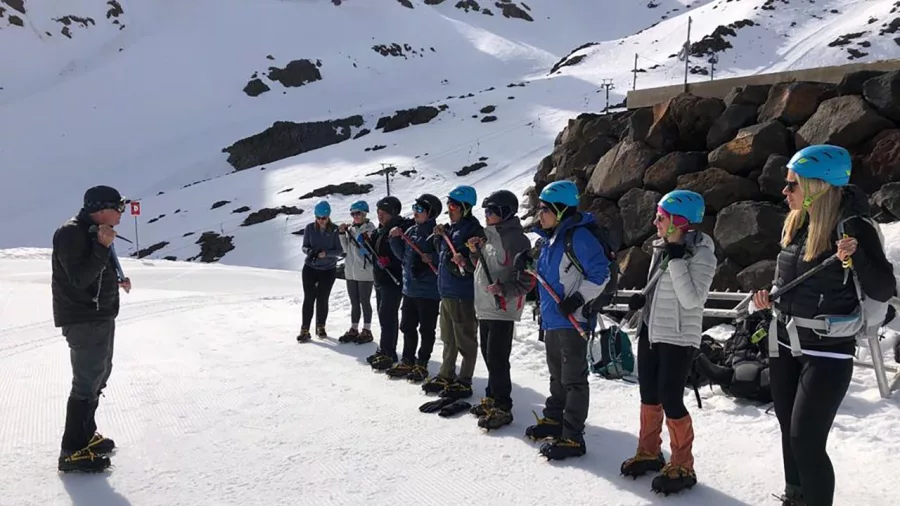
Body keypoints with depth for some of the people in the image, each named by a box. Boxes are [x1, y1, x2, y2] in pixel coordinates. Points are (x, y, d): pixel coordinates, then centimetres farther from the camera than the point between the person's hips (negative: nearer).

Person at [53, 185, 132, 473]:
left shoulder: (94, 232, 11)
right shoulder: (70, 233, -19)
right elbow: (80, 278, -27)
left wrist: (117, 280, 27)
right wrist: (102, 247, -33)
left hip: (102, 316, 11)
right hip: (83, 320, -11)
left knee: (98, 376, 20)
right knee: (87, 383, -7)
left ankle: (86, 435, 34)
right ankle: (72, 451, 2)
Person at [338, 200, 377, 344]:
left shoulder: (370, 229, -10)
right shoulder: (351, 229, 10)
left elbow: (365, 250, -16)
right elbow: (347, 249, 10)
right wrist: (342, 234, 0)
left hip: (365, 273, -6)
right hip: (350, 272, 6)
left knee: (364, 302, 3)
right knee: (354, 303, 14)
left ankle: (367, 331, 12)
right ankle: (354, 330, 23)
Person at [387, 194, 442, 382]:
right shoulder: (411, 231, 9)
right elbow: (402, 255, 14)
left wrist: (433, 258, -30)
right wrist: (396, 239, 1)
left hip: (429, 290, -7)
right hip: (409, 288, 7)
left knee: (426, 330, 5)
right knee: (408, 327, 15)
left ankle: (422, 365, 15)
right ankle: (407, 362, 28)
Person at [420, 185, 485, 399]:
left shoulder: (473, 230, -14)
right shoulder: (450, 229, 13)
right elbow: (442, 255, 20)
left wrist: (464, 263, -36)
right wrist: (439, 237, 6)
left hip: (463, 294, -9)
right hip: (446, 291, 9)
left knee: (465, 340, 2)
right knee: (448, 339, 19)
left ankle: (464, 383, 10)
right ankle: (446, 376, 32)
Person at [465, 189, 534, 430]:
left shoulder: (516, 239, -14)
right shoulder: (490, 236, 14)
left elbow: (528, 278, -17)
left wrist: (504, 289, -26)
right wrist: (475, 252, 8)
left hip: (502, 309, -9)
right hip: (484, 307, 9)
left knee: (497, 358, -8)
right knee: (488, 355, 16)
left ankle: (502, 408, 0)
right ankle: (492, 398, 29)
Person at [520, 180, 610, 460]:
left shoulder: (578, 236, -17)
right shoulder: (550, 238, 13)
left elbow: (600, 273, -19)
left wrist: (578, 298, -23)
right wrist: (531, 265, 8)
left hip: (572, 320, -10)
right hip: (551, 319, 10)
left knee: (573, 379, -2)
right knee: (556, 374, 22)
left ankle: (572, 438, 4)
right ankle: (554, 419, 36)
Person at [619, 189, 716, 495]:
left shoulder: (701, 254, -15)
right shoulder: (661, 247, 6)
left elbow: (692, 299, -24)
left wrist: (676, 261, -24)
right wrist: (642, 298, 1)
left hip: (678, 339, -7)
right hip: (650, 331, 7)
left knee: (670, 400, -4)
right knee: (649, 395, 15)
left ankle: (683, 467, 13)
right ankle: (649, 452, 32)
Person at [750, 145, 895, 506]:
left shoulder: (853, 227, -17)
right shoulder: (794, 223, 3)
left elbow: (884, 291, -20)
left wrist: (857, 256, -36)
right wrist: (769, 298, 0)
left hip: (827, 351, -7)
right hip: (785, 343, 7)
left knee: (807, 441, -8)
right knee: (790, 432, 19)